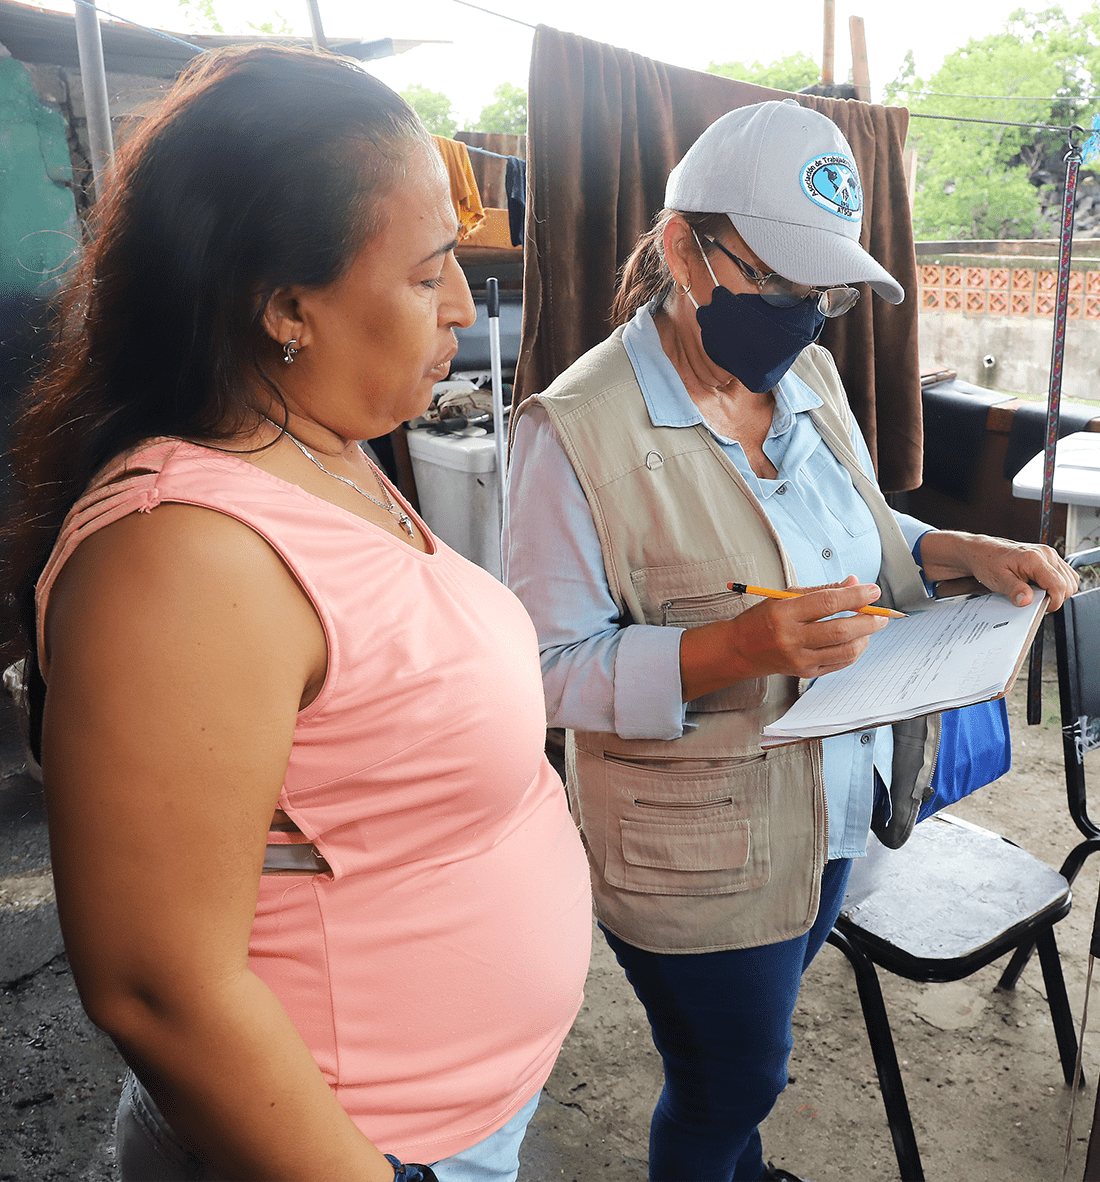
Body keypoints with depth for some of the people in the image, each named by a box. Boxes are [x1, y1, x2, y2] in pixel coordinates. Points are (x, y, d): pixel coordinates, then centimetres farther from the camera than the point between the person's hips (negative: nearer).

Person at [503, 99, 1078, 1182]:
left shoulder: (810, 376, 1)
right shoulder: (575, 429, -23)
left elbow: (859, 533, 14)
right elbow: (549, 668, -23)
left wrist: (957, 551, -6)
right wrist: (731, 652, -35)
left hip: (830, 806, 7)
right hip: (692, 861, -7)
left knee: (748, 1048, 30)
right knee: (727, 1084, 16)